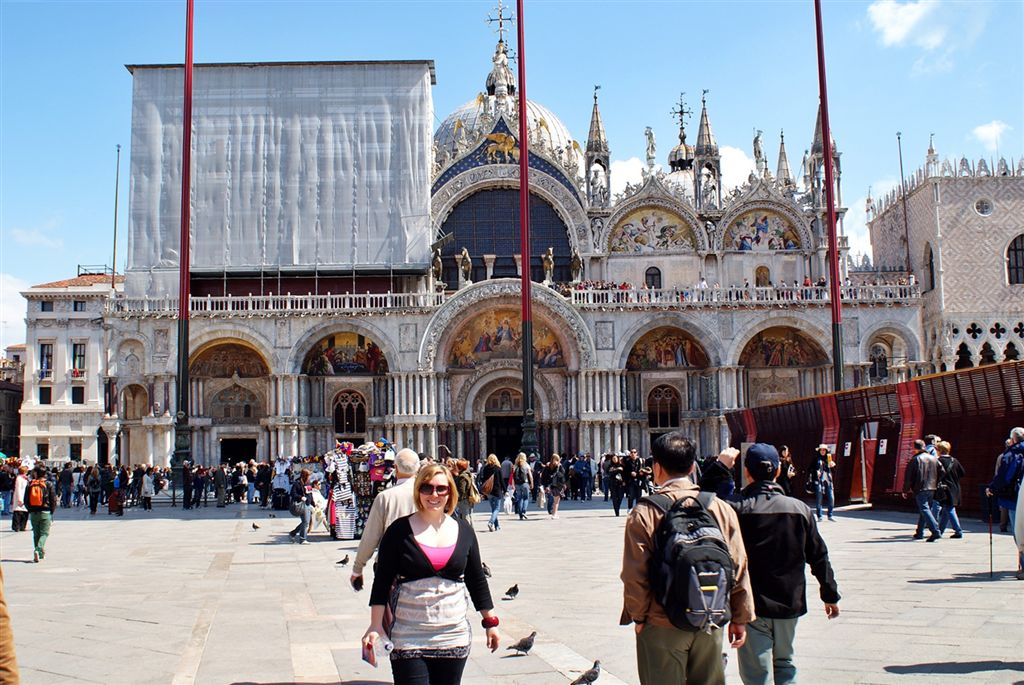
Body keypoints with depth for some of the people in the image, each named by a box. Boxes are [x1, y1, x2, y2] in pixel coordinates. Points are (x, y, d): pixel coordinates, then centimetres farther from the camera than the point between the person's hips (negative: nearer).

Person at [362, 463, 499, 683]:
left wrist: (490, 622, 13)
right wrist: (376, 625, -7)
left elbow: (477, 580, 13)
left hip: (454, 635, 3)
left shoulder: (463, 531, 6)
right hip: (408, 636, -3)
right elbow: (382, 581, -2)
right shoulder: (399, 531, -3)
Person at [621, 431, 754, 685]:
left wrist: (638, 616, 3)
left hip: (662, 626, -3)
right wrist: (740, 619, 11)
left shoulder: (644, 513, -13)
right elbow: (739, 568, 1)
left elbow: (635, 574, -13)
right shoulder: (721, 508, -3)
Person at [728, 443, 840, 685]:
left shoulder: (737, 510, -13)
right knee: (784, 664, 22)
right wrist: (830, 595, 15)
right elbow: (819, 556, 5)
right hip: (790, 603, 3)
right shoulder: (800, 509, -2)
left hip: (751, 605, -3)